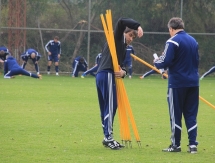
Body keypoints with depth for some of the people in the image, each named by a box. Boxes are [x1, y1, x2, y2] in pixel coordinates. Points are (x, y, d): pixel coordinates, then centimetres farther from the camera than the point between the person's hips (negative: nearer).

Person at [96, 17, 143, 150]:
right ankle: (109, 137, -12)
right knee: (111, 105, -11)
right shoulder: (117, 38, 3)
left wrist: (123, 72, -7)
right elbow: (122, 22, -13)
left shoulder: (124, 47, 27)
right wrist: (138, 26, -22)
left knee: (105, 107, 12)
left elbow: (120, 64, 16)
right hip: (107, 74, -10)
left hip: (102, 75, 10)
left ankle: (107, 137, 18)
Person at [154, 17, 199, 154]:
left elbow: (165, 62, -16)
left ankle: (176, 145, 7)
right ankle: (193, 144, 4)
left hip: (177, 83, -6)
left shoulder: (173, 41, -12)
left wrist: (156, 62, 4)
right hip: (193, 83, 6)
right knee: (191, 114, 9)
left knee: (175, 115, 3)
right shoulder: (193, 41, 11)